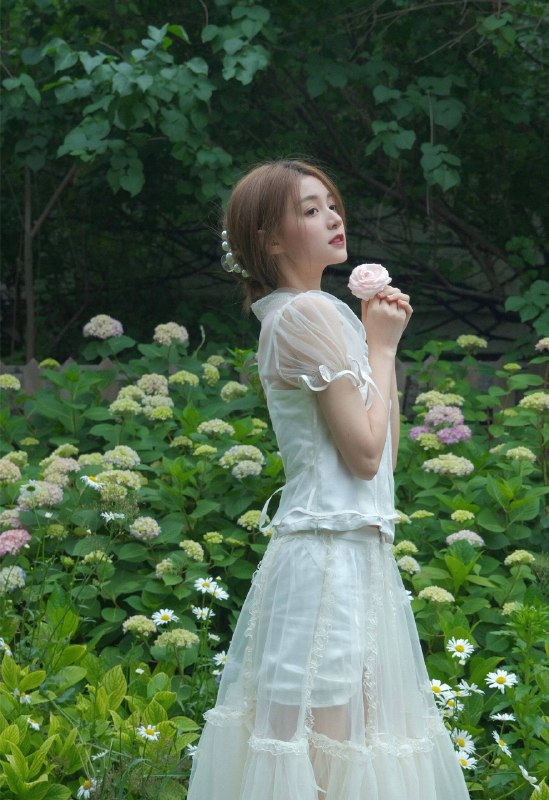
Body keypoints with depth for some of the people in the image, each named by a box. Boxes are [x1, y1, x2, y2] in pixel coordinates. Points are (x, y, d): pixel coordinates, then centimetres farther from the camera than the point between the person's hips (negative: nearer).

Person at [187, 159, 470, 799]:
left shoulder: (300, 313, 16)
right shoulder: (309, 313, -13)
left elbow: (385, 452, 16)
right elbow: (365, 451, -17)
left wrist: (382, 342, 12)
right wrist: (381, 347, -5)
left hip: (355, 553, 10)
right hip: (331, 557, -10)